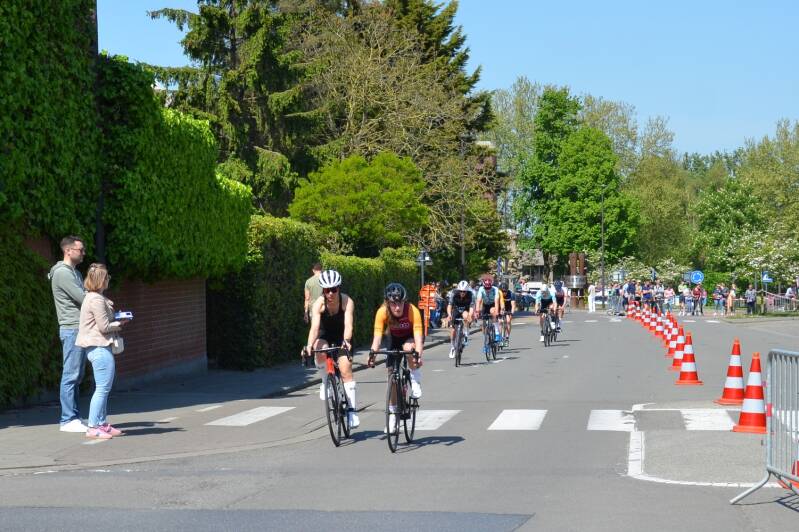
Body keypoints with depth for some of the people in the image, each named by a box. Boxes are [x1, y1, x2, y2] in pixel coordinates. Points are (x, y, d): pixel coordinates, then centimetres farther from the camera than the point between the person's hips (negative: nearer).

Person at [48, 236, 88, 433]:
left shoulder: (75, 272, 20)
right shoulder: (62, 272, -11)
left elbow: (85, 297, 16)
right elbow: (82, 298, -17)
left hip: (81, 329, 10)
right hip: (72, 329, -10)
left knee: (76, 376, 11)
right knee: (71, 376, -8)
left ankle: (74, 417, 15)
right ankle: (68, 420, -6)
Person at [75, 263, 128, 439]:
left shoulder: (92, 297, 16)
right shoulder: (97, 300, -17)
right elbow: (104, 327, -18)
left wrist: (116, 322, 8)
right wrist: (119, 323, -1)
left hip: (96, 347, 11)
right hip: (99, 347, -11)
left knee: (104, 388, 17)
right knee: (103, 388, -8)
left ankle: (102, 424, 23)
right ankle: (93, 428, -6)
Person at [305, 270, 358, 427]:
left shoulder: (347, 301, -25)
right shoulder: (319, 303, -24)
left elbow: (348, 324, -36)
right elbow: (315, 326, -35)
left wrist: (346, 341, -56)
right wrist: (309, 345, -52)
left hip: (342, 338, 0)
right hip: (325, 336, 1)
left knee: (346, 370, -16)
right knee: (320, 352, -34)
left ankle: (352, 410, -10)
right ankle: (326, 382, -9)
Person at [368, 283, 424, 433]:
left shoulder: (412, 311, -35)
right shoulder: (382, 312, -29)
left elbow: (418, 335, -41)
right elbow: (377, 336, -34)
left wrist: (418, 355, -56)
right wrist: (372, 353, -51)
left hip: (412, 338, -3)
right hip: (395, 339, 3)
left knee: (408, 347, -37)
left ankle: (416, 381, -12)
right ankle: (392, 415, 10)